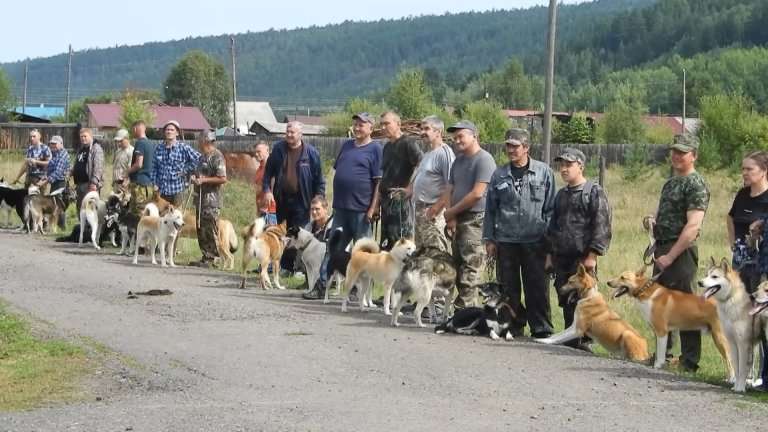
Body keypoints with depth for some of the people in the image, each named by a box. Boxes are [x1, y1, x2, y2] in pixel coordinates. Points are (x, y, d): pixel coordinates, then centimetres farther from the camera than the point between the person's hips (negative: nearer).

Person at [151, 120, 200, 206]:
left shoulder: (183, 148, -4)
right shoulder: (159, 148, 7)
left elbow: (198, 158, -7)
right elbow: (154, 168, 9)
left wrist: (186, 170, -8)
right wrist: (155, 183, 2)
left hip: (177, 190, -3)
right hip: (162, 189, 3)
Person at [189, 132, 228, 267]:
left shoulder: (217, 157, -11)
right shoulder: (203, 156, 18)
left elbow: (223, 179, -17)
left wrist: (204, 180, -18)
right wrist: (194, 177, 9)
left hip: (212, 201, -10)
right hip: (200, 199, 10)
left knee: (210, 231, -6)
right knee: (201, 230, 12)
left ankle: (210, 258, -2)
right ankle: (205, 256, 17)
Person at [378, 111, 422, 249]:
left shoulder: (408, 143, -9)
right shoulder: (387, 146, 18)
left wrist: (409, 188, -19)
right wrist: (379, 195, 21)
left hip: (400, 198, -9)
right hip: (386, 198, 9)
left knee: (402, 238, -10)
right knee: (385, 241, 12)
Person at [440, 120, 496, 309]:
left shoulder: (484, 159, -10)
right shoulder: (459, 160, 18)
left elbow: (477, 194, -17)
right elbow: (449, 190, 16)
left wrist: (452, 212, -7)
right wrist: (451, 217, 0)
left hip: (476, 221, -9)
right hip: (458, 220, 9)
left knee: (469, 271, -11)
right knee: (458, 267, 9)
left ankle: (465, 309, -12)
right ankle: (462, 307, 14)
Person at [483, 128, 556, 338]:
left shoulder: (544, 172, 2)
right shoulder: (499, 175, 8)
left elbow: (550, 208, 4)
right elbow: (490, 209, 12)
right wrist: (489, 238, 7)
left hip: (535, 242, -2)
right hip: (506, 241, 2)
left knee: (538, 288, -1)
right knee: (508, 288, 7)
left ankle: (541, 329, 6)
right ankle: (513, 326, 18)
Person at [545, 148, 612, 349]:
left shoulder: (594, 192, -4)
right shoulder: (561, 194, 19)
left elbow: (601, 226, -10)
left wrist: (592, 255, -16)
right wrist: (550, 254, 19)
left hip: (583, 258, -7)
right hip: (561, 257, 7)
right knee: (566, 302, 8)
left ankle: (583, 342, -2)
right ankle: (570, 339, 16)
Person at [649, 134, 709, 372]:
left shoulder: (696, 184, -12)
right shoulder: (670, 182, 17)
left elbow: (693, 226, -20)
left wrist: (670, 256, -21)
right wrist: (654, 220, 8)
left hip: (681, 251, -9)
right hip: (662, 248, 9)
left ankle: (689, 360, 0)